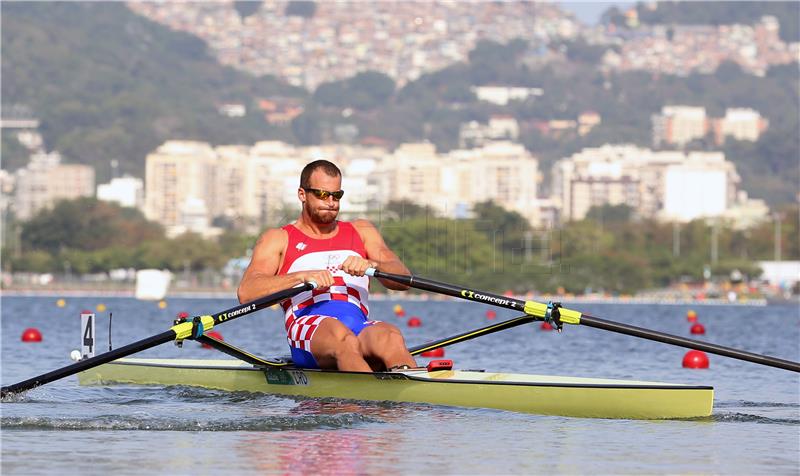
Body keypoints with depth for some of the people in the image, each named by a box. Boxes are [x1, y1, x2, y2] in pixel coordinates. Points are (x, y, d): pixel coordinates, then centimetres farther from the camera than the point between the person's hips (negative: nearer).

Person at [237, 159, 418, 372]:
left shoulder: (361, 232, 29)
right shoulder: (278, 239, 20)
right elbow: (246, 293, 2)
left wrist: (371, 264, -10)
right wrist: (302, 276, -13)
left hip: (361, 329, 2)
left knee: (391, 337, -37)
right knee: (342, 338, -40)